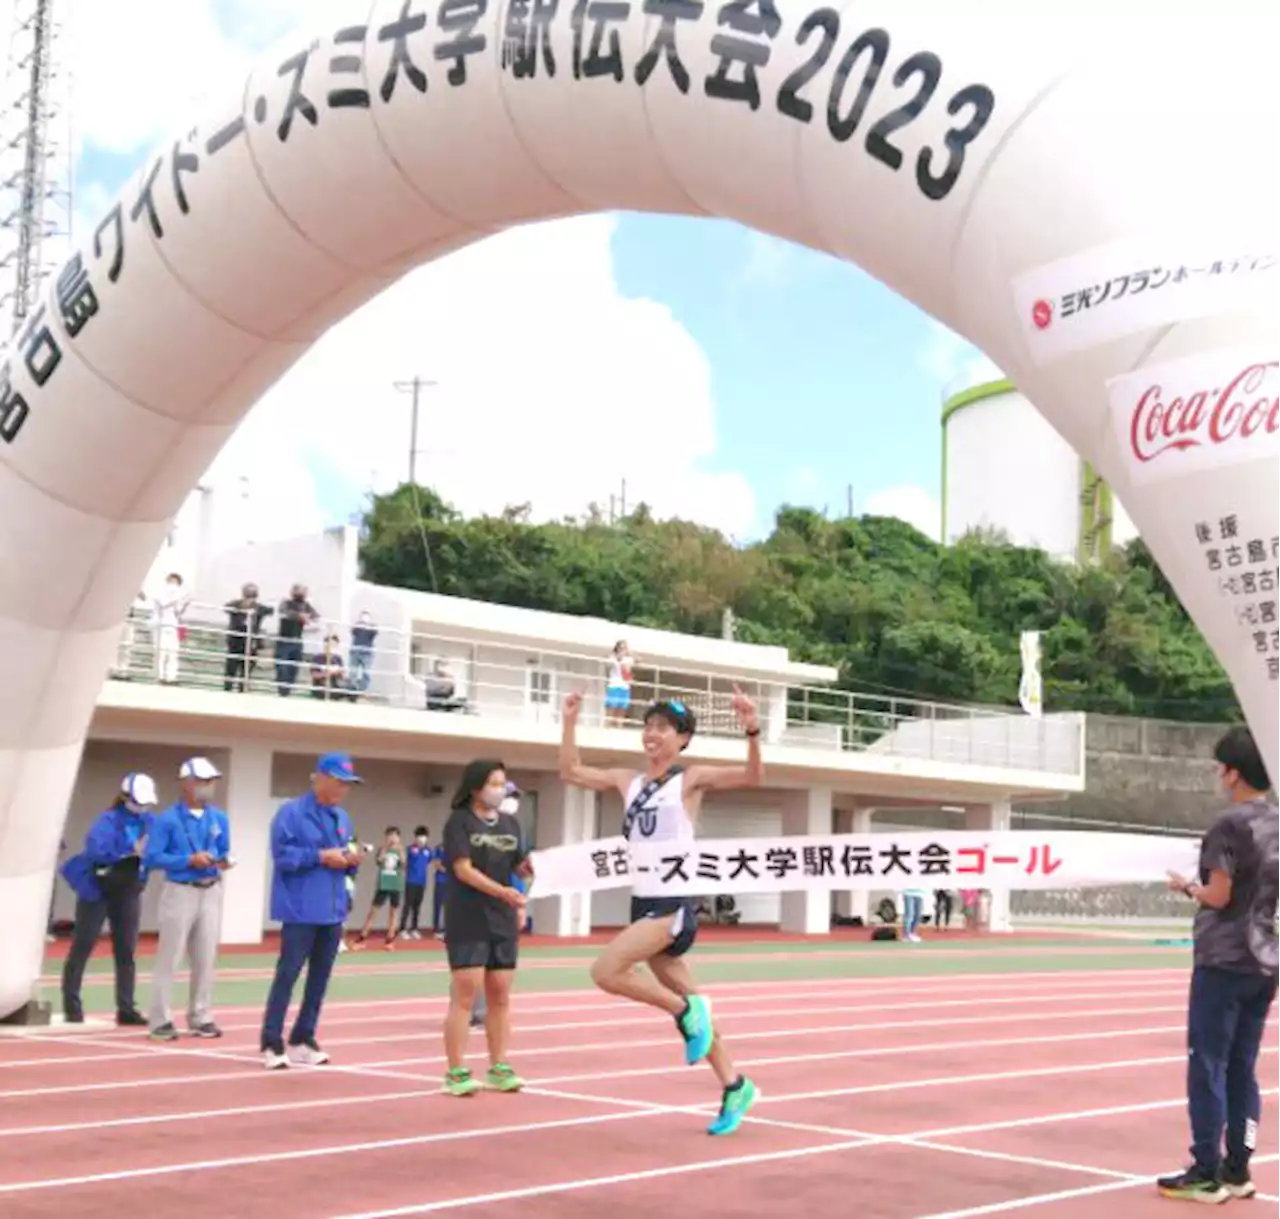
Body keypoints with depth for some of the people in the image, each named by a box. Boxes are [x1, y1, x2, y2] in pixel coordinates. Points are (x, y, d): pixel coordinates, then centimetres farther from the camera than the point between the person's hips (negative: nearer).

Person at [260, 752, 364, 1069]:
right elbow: (283, 854, -15)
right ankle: (272, 1044, 1)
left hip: (333, 910, 7)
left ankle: (303, 1039, 19)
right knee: (287, 975, -5)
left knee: (320, 977, 9)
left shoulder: (342, 817, 14)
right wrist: (321, 856, -20)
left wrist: (351, 861, -3)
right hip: (301, 910, -7)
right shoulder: (292, 811, -8)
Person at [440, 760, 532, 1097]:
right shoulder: (459, 821, -6)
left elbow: (522, 866, 11)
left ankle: (499, 1068, 16)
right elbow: (463, 869, -15)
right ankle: (456, 1072, 1)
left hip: (504, 922, 6)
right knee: (465, 996, -4)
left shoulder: (510, 823, 12)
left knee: (500, 997, 9)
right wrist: (501, 891, -26)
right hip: (468, 922, -6)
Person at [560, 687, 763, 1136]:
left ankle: (686, 1011, -3)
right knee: (687, 1006, 11)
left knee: (606, 971, -21)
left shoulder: (691, 779, -3)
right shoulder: (628, 782, 13)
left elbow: (753, 777, -14)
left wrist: (752, 731, -29)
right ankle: (734, 1087, 22)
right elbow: (571, 772, 22)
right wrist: (569, 723, 14)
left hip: (674, 902, -7)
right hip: (644, 901, 7)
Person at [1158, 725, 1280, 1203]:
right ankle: (1237, 1169, 15)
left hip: (1223, 962, -7)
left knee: (1207, 1066, -1)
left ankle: (1206, 1174, 2)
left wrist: (1187, 887, 3)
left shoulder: (1230, 824, -13)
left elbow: (1218, 896, -15)